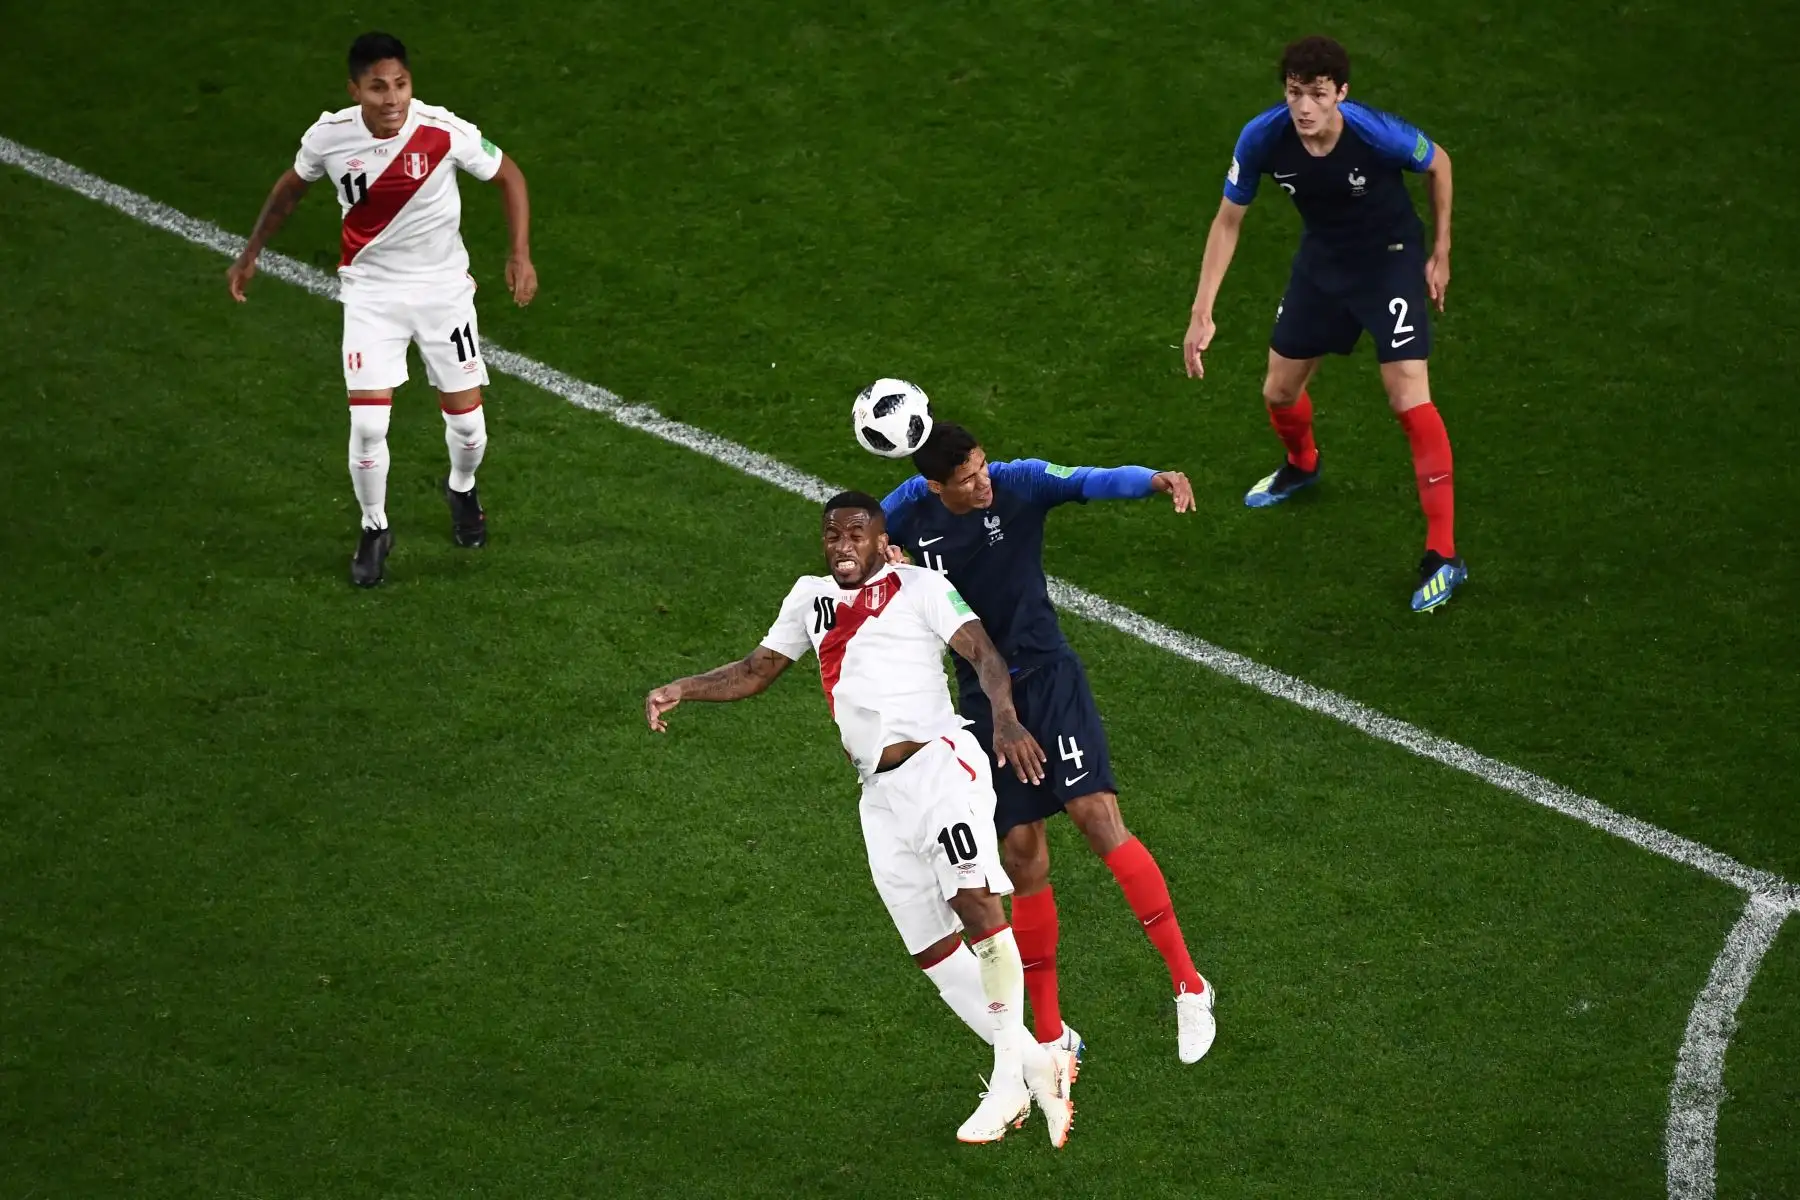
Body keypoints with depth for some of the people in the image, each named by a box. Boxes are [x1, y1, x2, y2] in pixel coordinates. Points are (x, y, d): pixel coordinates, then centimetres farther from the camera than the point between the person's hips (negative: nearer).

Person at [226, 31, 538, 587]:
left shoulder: (445, 133, -22)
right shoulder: (329, 136, -16)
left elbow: (508, 175, -5)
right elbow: (291, 187, 7)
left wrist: (520, 254, -15)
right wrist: (251, 253, 14)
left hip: (442, 286, 0)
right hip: (370, 290, 0)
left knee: (465, 419, 4)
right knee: (368, 422, -11)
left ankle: (462, 489, 40)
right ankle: (374, 530, 15)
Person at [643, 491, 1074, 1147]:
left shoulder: (921, 588, 4)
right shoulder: (811, 596, 21)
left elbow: (985, 656, -6)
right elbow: (758, 670, 30)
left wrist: (1006, 721, -24)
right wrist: (681, 689, 16)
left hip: (939, 763, -7)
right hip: (880, 796, 7)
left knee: (976, 903, -21)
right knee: (930, 948, 3)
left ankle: (1010, 1075, -16)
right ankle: (1033, 1063, 9)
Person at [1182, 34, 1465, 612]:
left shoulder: (1377, 133, -32)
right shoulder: (1263, 138, -24)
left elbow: (1439, 164, -9)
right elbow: (1228, 220, -8)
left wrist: (1439, 254, -2)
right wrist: (1202, 313, -12)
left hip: (1391, 258, -4)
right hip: (1322, 261, 4)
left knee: (1409, 398, -17)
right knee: (1279, 391, 15)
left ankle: (1442, 556, -9)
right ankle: (1301, 465, 54)